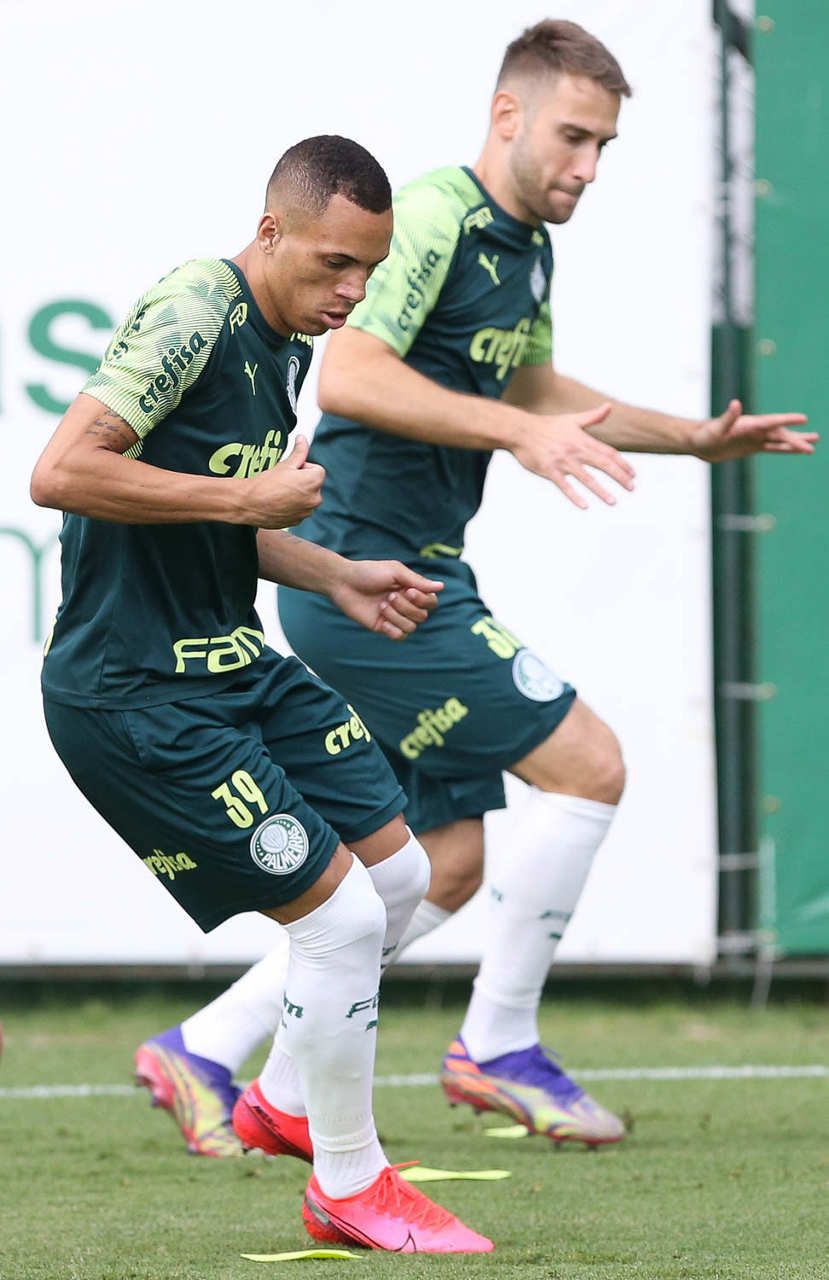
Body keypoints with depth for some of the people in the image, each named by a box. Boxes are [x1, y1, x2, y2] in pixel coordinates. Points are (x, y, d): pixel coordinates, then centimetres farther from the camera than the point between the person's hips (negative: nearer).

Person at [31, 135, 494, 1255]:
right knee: (342, 912, -9)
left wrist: (336, 577, 9)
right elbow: (61, 473, -29)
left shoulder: (286, 346, 11)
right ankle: (349, 1186, 9)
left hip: (232, 666, 10)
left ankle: (289, 1096, 34)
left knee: (398, 869, 14)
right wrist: (247, 497, -23)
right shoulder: (194, 314, -20)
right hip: (135, 691, -10)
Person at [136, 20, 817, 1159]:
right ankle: (500, 1045, 0)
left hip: (414, 580, 10)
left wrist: (697, 439, 28)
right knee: (587, 763, -11)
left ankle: (208, 1047, 15)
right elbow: (350, 375, -28)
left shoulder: (526, 249, 15)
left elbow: (535, 389, 32)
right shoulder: (433, 218, -16)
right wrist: (519, 431, -33)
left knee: (447, 866, 10)